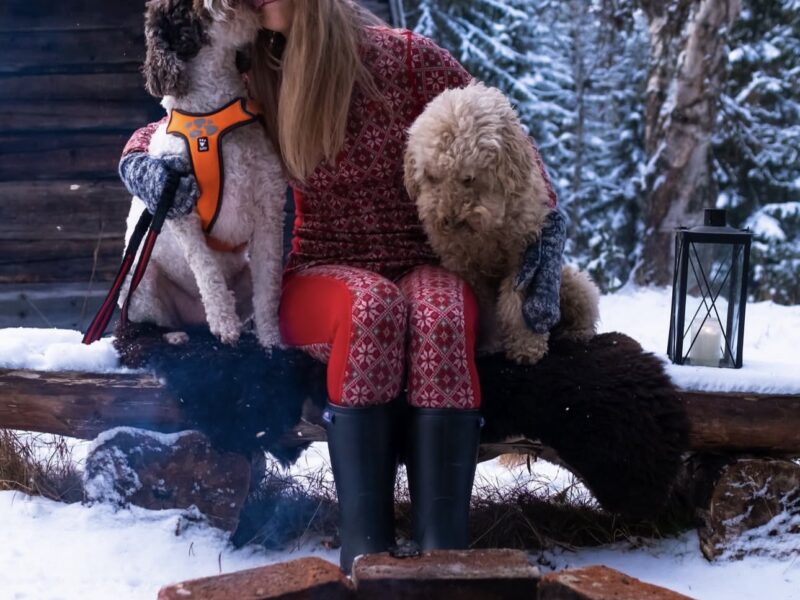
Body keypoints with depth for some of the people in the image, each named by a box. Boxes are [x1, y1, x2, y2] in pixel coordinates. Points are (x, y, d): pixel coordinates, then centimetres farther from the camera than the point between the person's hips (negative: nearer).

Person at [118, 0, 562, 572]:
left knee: (438, 314, -37)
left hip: (427, 265, 0)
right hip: (322, 278, 1)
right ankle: (365, 544, -42)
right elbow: (155, 135, 15)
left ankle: (445, 547, -45)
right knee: (372, 303, -36)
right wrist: (142, 164, -10)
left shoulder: (407, 56, -4)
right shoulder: (261, 84, 4)